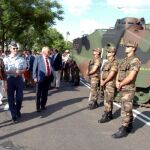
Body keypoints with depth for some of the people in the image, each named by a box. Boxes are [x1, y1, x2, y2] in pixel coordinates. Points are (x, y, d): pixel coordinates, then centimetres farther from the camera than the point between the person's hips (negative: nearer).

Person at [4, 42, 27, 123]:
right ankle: (14, 115, 19)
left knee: (19, 97, 8)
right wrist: (14, 72, -17)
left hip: (19, 79, 2)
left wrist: (19, 72, -16)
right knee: (11, 98, 5)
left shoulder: (21, 59, 4)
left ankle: (18, 111, 34)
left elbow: (24, 70, 5)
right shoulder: (6, 59, -3)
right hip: (10, 79, -1)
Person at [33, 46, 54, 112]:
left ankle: (43, 105, 28)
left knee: (45, 93, 14)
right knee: (39, 93, 4)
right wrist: (35, 77, -11)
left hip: (48, 78, 5)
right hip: (41, 78, -4)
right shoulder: (38, 58, -4)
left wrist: (52, 76, 9)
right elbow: (34, 68, -4)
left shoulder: (50, 59, 9)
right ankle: (38, 107, 15)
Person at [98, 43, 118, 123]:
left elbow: (111, 74, -19)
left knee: (108, 100, -8)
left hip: (110, 83, -9)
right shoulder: (107, 62, 16)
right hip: (105, 83, 9)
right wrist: (101, 80, 1)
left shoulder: (114, 62, -13)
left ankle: (106, 116, -5)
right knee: (108, 99, 15)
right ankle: (110, 114, 25)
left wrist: (104, 82, -13)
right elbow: (103, 72, 16)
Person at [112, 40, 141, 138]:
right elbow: (119, 73, 16)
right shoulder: (125, 60, 14)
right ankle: (129, 126, 30)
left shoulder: (135, 61, -15)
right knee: (127, 108, 18)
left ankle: (124, 130, 3)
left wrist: (120, 84, -12)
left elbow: (130, 77, -23)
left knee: (126, 109, -4)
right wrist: (117, 82, -3)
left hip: (128, 89, -9)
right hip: (122, 89, 9)